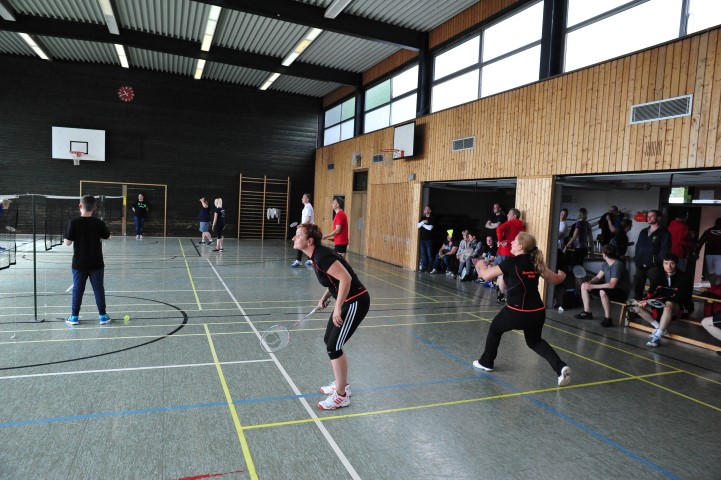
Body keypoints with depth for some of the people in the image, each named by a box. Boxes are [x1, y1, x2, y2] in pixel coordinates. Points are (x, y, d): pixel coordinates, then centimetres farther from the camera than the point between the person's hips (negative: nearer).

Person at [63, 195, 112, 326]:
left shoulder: (74, 223, -11)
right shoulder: (99, 223, -9)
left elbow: (67, 242, -8)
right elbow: (108, 237, 5)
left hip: (79, 263, 0)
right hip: (96, 264, 0)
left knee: (78, 289, 11)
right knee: (99, 289, 9)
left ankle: (74, 316, 17)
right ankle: (103, 315, 13)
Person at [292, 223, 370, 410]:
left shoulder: (322, 256, -23)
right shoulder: (316, 255, 6)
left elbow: (346, 278, -29)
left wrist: (337, 308, -26)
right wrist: (325, 297, 8)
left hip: (356, 302, -10)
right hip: (347, 301, 10)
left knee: (333, 347, -4)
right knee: (330, 341, 17)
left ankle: (341, 396, 11)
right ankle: (342, 384, 34)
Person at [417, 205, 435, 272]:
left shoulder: (432, 219, -4)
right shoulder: (422, 218, 13)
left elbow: (430, 228, -16)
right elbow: (418, 226, 3)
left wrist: (423, 224, -3)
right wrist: (423, 222, -13)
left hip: (429, 239, -6)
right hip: (422, 238, 6)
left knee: (429, 254, -2)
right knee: (423, 253, 8)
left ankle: (429, 268, 2)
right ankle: (424, 266, 14)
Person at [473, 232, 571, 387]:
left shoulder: (512, 262, -10)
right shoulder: (535, 263, 6)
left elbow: (486, 275, -6)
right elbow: (555, 279, 16)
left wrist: (482, 266, 17)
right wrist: (561, 275, 39)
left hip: (517, 312, -5)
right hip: (537, 313, 6)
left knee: (495, 329, 22)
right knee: (535, 341, 27)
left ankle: (486, 362, 34)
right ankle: (561, 367, 6)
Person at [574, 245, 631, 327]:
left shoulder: (617, 265, -26)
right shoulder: (605, 264, 2)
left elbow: (612, 285, -34)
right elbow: (598, 277, 8)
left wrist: (592, 286, -32)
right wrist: (589, 283, -15)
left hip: (621, 292, -9)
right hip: (609, 288, 9)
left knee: (603, 292, -41)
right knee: (584, 286, 5)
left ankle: (607, 319, -27)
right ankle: (587, 312, 9)